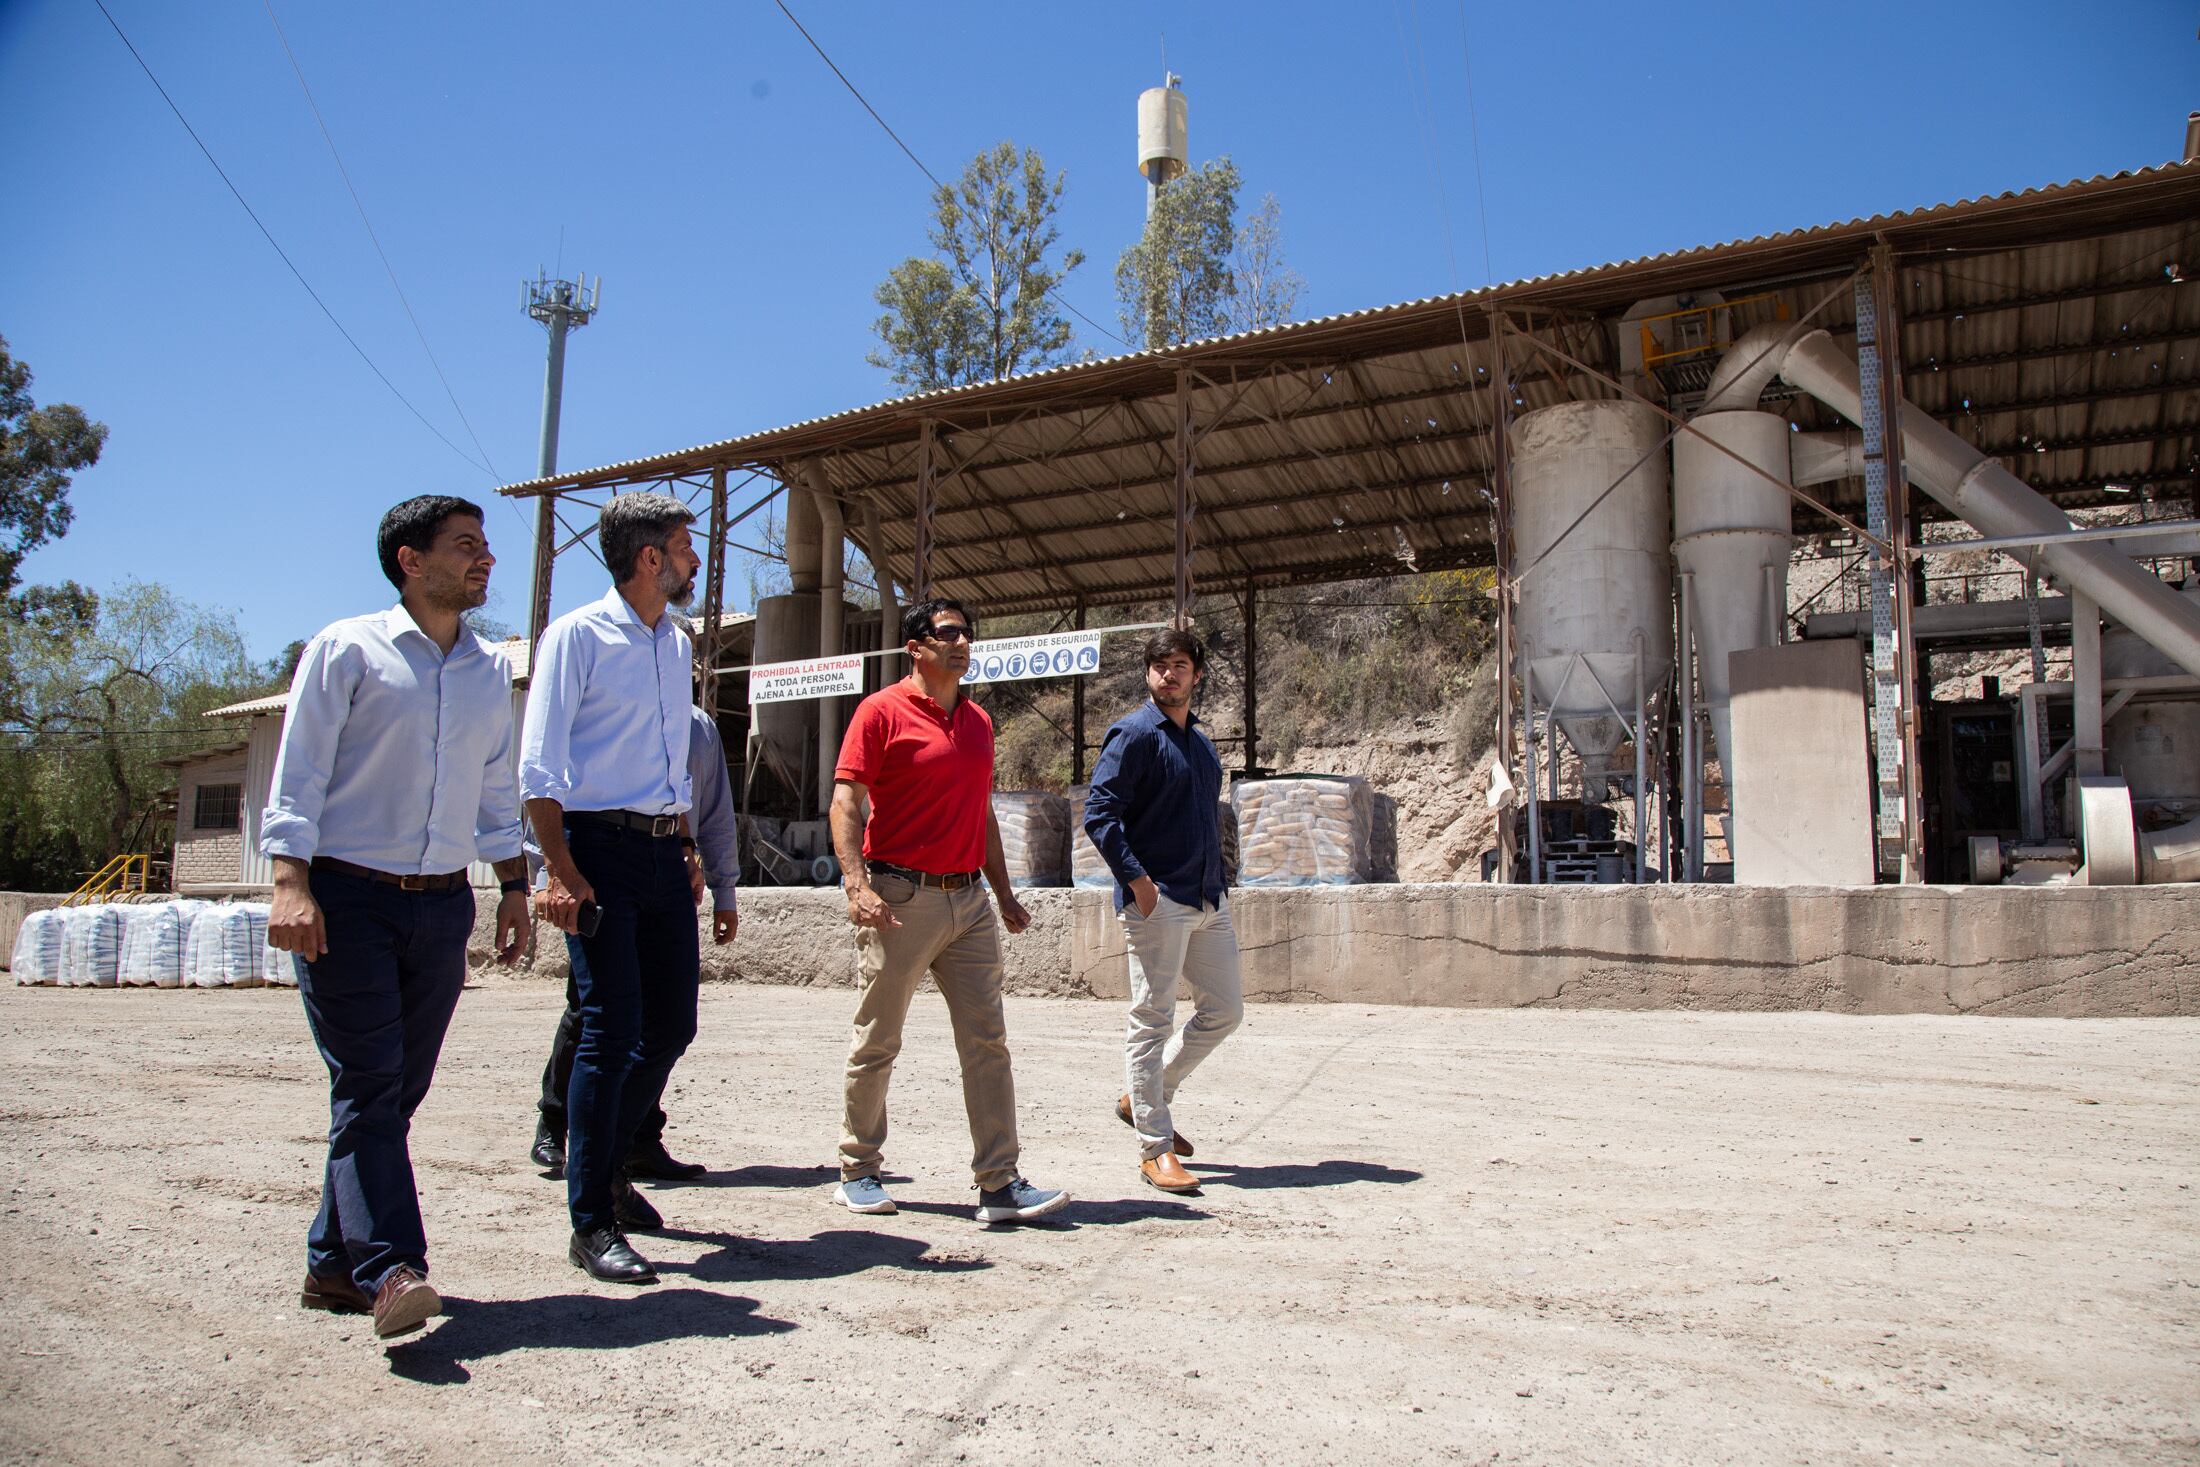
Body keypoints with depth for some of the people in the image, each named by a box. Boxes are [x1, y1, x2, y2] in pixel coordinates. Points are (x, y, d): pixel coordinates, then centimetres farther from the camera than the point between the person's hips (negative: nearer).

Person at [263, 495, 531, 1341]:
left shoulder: (489, 672, 15)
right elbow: (300, 772, -5)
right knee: (368, 1085, -9)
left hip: (444, 903, 5)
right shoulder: (347, 650, -1)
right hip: (348, 897, -5)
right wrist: (290, 882, -15)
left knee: (399, 1090, 7)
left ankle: (336, 1263, 19)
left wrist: (515, 884, 14)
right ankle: (388, 1270, -10)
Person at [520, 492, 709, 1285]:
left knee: (671, 1025, 10)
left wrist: (686, 848, 16)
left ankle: (609, 1167, 31)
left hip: (665, 852, 7)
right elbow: (540, 765, -10)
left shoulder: (677, 644, 16)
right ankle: (591, 1222, 5)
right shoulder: (577, 636, -5)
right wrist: (558, 869, -17)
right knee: (612, 1032, -7)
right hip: (602, 848, -7)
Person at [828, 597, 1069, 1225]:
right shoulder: (882, 710, -3)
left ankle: (999, 1183, 5)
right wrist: (857, 884, -21)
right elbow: (845, 802, -9)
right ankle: (858, 1171, 21)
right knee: (878, 1042, 5)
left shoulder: (978, 721, 16)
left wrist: (1004, 893, 17)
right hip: (901, 899, -6)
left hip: (968, 898, 6)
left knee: (987, 1039, 1)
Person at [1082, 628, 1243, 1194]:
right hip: (1158, 900, -8)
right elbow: (1099, 814, -15)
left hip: (1208, 901, 9)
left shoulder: (1200, 742, 18)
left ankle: (1146, 1099, 27)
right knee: (1152, 1020, -2)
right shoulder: (1134, 734, -7)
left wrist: (1217, 882, 18)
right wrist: (1137, 879, -20)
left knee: (1225, 1010, 13)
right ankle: (1156, 1150, 6)